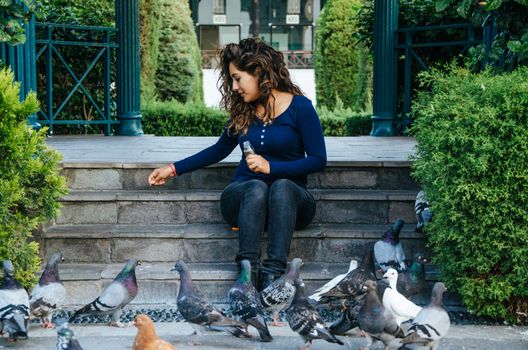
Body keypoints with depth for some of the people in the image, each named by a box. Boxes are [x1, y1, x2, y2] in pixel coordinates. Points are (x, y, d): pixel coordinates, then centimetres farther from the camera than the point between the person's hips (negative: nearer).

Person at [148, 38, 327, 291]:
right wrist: (174, 170, 24)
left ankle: (273, 274, -49)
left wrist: (271, 167, -15)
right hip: (243, 197, 2)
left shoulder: (299, 107, -2)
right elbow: (220, 150, 26)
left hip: (290, 197, -2)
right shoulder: (243, 111, 12)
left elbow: (318, 160, -5)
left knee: (282, 187, -38)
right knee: (256, 188, -34)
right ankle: (247, 272, -47)